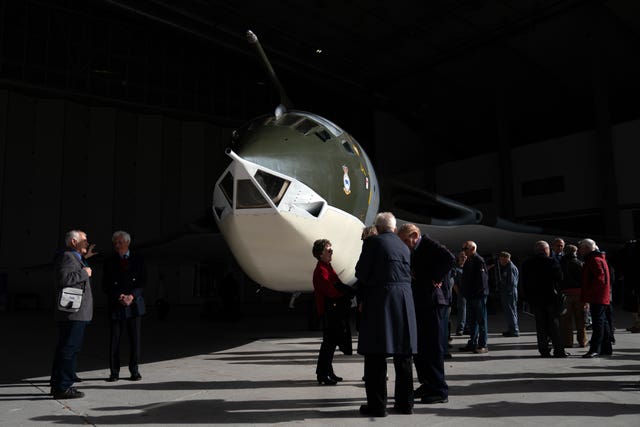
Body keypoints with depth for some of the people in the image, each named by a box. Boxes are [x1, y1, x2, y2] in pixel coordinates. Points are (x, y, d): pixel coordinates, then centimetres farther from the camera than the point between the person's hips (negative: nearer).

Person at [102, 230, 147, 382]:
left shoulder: (138, 260, 8)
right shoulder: (109, 262, 8)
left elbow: (142, 281, 4)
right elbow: (105, 286, 4)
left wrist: (132, 296, -11)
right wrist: (119, 297, -11)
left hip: (134, 304, 0)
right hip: (115, 306, 0)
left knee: (135, 339, 2)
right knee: (114, 340, 0)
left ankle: (134, 371, 12)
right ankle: (114, 372, 10)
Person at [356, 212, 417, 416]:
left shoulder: (373, 241, -4)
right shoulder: (404, 246, 14)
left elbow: (361, 272, -6)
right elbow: (407, 275, 15)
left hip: (380, 300, -6)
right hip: (405, 301, 6)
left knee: (376, 355, 0)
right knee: (403, 355, 12)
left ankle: (377, 404, 2)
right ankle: (405, 402, 18)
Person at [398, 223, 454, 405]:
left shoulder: (429, 245, -11)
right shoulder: (414, 252, 16)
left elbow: (449, 258, -27)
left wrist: (436, 279, -20)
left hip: (433, 301, -10)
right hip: (420, 303, 10)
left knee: (433, 347, -4)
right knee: (419, 346, 15)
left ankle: (440, 391, 5)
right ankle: (428, 384, 27)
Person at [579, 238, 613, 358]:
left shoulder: (595, 260, -13)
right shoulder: (592, 259, 19)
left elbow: (600, 279, -22)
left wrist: (588, 293, -20)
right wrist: (587, 295, 18)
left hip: (597, 297, -11)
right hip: (600, 298, 11)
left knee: (598, 322, -10)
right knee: (603, 322, 13)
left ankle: (595, 349, -11)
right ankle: (606, 348, 20)